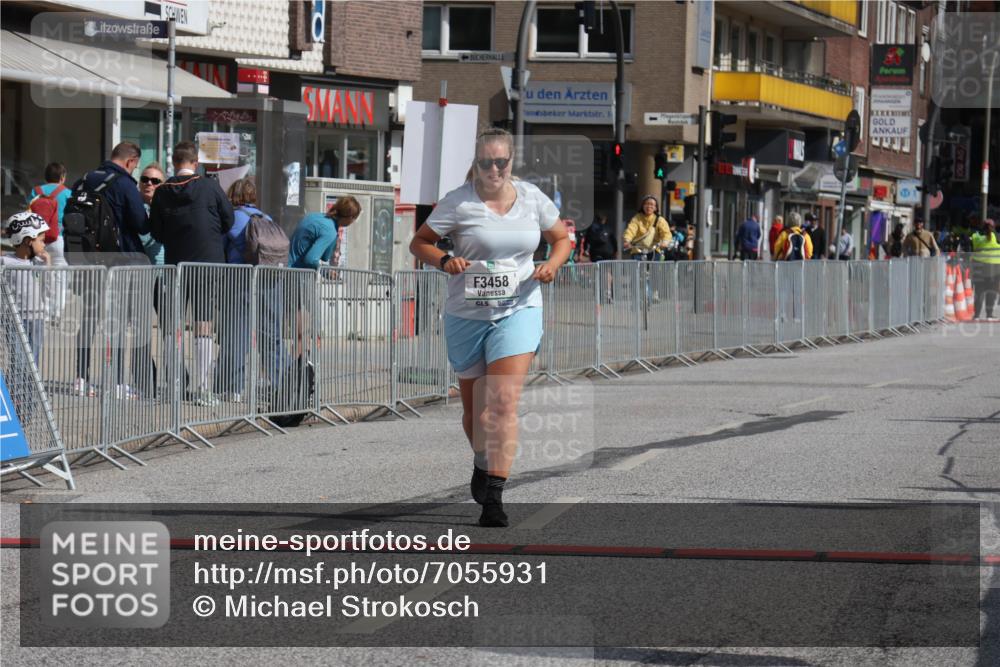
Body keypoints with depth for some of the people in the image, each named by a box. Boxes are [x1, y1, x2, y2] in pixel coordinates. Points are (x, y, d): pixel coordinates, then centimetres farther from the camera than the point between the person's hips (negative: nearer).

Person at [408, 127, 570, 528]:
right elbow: (418, 243, 0)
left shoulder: (532, 198, 3)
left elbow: (562, 238, 17)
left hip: (518, 310, 0)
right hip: (467, 314, 0)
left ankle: (494, 496, -18)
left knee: (504, 402, -16)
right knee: (474, 404, 14)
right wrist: (445, 261, -20)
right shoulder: (459, 202, -5)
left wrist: (552, 264, -4)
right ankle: (482, 464, 46)